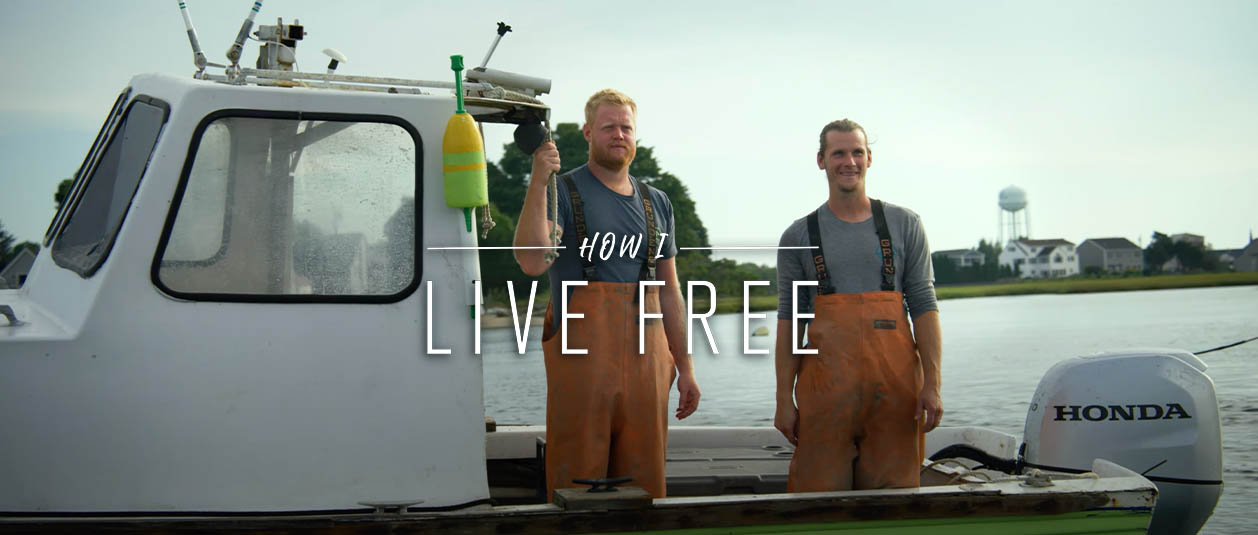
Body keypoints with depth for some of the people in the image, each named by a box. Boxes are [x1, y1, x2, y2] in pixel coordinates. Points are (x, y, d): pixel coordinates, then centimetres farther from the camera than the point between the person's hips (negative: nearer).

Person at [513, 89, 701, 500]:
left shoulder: (656, 203, 17)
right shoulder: (563, 191, 1)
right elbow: (532, 262, -16)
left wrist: (684, 367, 15)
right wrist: (538, 182, -21)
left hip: (647, 361, 5)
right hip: (582, 356, -4)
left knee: (644, 483, 7)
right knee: (578, 482, -3)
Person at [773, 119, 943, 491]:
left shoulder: (904, 225, 10)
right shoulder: (799, 236, 10)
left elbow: (923, 306, 5)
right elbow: (788, 319, 7)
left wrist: (932, 384, -4)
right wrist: (784, 399, 1)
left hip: (895, 386, 0)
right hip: (826, 387, 0)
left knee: (893, 493, 2)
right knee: (821, 497, -3)